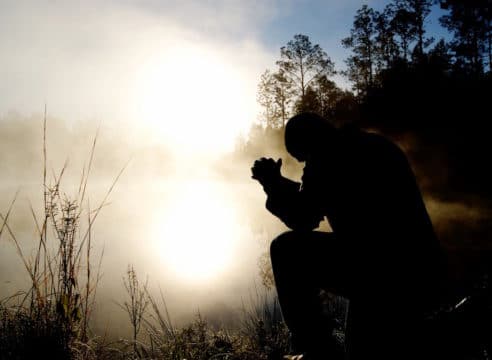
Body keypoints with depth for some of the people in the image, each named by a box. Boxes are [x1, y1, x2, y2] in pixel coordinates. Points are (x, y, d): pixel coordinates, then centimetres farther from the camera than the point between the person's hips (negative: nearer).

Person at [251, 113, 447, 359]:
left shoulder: (328, 158, -8)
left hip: (378, 272, -10)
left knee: (287, 250, -1)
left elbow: (301, 220, -7)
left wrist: (272, 185, 8)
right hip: (419, 274, 10)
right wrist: (279, 183, 28)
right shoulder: (376, 146, 21)